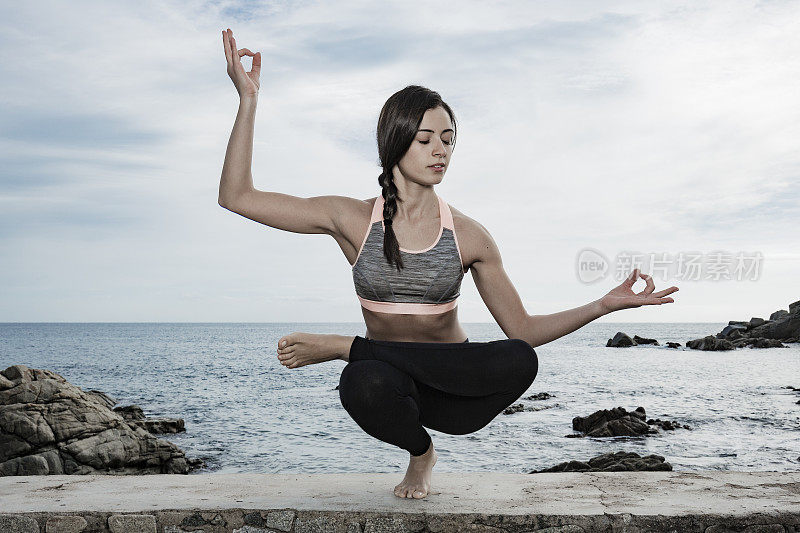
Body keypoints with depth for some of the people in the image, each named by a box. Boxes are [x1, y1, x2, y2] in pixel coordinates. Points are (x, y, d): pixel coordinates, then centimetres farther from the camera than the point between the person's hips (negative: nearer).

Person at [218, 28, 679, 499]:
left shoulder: (468, 236, -3)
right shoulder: (355, 220, -4)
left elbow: (523, 329, 2)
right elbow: (237, 196, -7)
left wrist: (605, 304, -10)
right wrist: (249, 99, -13)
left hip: (455, 392, 1)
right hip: (392, 386, -1)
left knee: (520, 361, -33)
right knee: (365, 385, -39)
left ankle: (345, 347, -19)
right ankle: (421, 452, -2)